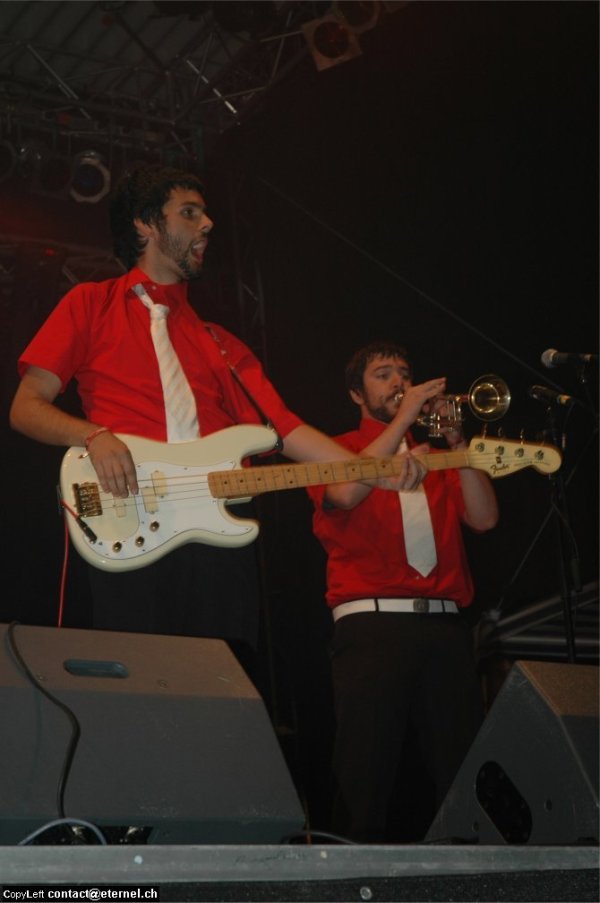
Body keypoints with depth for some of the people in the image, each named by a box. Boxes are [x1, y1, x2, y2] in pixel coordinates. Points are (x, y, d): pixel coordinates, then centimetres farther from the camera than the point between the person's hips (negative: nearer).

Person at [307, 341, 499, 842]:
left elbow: (484, 517, 8)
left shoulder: (434, 457, 23)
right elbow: (345, 494, -10)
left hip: (444, 625, 3)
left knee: (465, 770, -1)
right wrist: (403, 418, -7)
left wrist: (456, 438, 2)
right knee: (367, 768, -7)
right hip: (372, 622, -3)